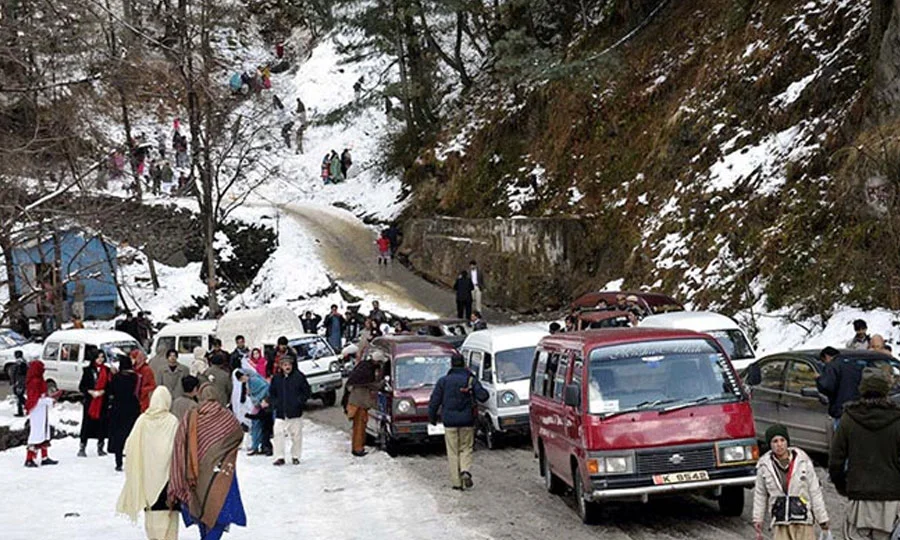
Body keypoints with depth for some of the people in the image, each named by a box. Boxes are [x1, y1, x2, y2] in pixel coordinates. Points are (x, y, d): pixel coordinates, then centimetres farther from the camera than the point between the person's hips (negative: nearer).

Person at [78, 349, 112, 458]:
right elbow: (81, 386, 3)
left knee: (102, 423, 3)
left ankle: (100, 447, 14)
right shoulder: (88, 370, 3)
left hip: (103, 401, 2)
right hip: (89, 401, -2)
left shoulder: (107, 370, 7)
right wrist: (90, 392, -12)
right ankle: (82, 448, 2)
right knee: (87, 423, -4)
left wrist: (102, 391, -11)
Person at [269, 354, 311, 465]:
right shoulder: (276, 378, 5)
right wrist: (274, 403, 0)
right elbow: (271, 393, 16)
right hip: (280, 413, 2)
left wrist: (300, 401, -10)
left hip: (295, 413, -2)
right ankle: (280, 457, 2)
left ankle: (295, 456, 17)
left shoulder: (299, 377, -3)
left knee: (296, 435, 4)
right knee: (278, 434, -6)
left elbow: (307, 392, 2)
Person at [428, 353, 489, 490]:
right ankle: (465, 471, -13)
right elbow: (482, 396, -10)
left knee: (453, 452, 6)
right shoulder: (471, 379, -2)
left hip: (449, 422, 0)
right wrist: (486, 393, 12)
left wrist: (432, 417, 11)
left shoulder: (443, 381, 0)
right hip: (467, 421, 0)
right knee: (466, 449, 11)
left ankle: (456, 482, 3)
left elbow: (434, 401, 0)